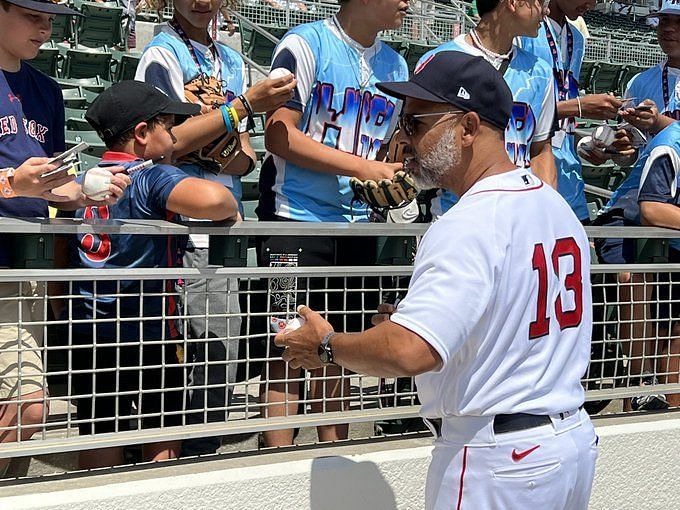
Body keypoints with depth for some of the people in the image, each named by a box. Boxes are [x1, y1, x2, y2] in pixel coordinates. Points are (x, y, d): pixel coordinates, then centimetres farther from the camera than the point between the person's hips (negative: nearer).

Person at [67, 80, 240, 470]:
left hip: (88, 337, 6)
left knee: (100, 455, 9)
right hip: (151, 336, -6)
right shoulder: (153, 178, -12)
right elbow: (210, 198, -32)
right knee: (164, 447, 8)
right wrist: (231, 210, -12)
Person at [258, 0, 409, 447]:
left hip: (357, 225, 6)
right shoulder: (306, 44, -7)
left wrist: (393, 182, 1)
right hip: (296, 220, -6)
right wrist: (363, 167, -16)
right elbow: (280, 136, -13)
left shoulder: (396, 64, 14)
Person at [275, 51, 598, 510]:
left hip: (498, 459, -9)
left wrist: (326, 347, -13)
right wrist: (419, 318, 16)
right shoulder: (559, 206, 8)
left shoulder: (469, 225, -21)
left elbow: (408, 352, -31)